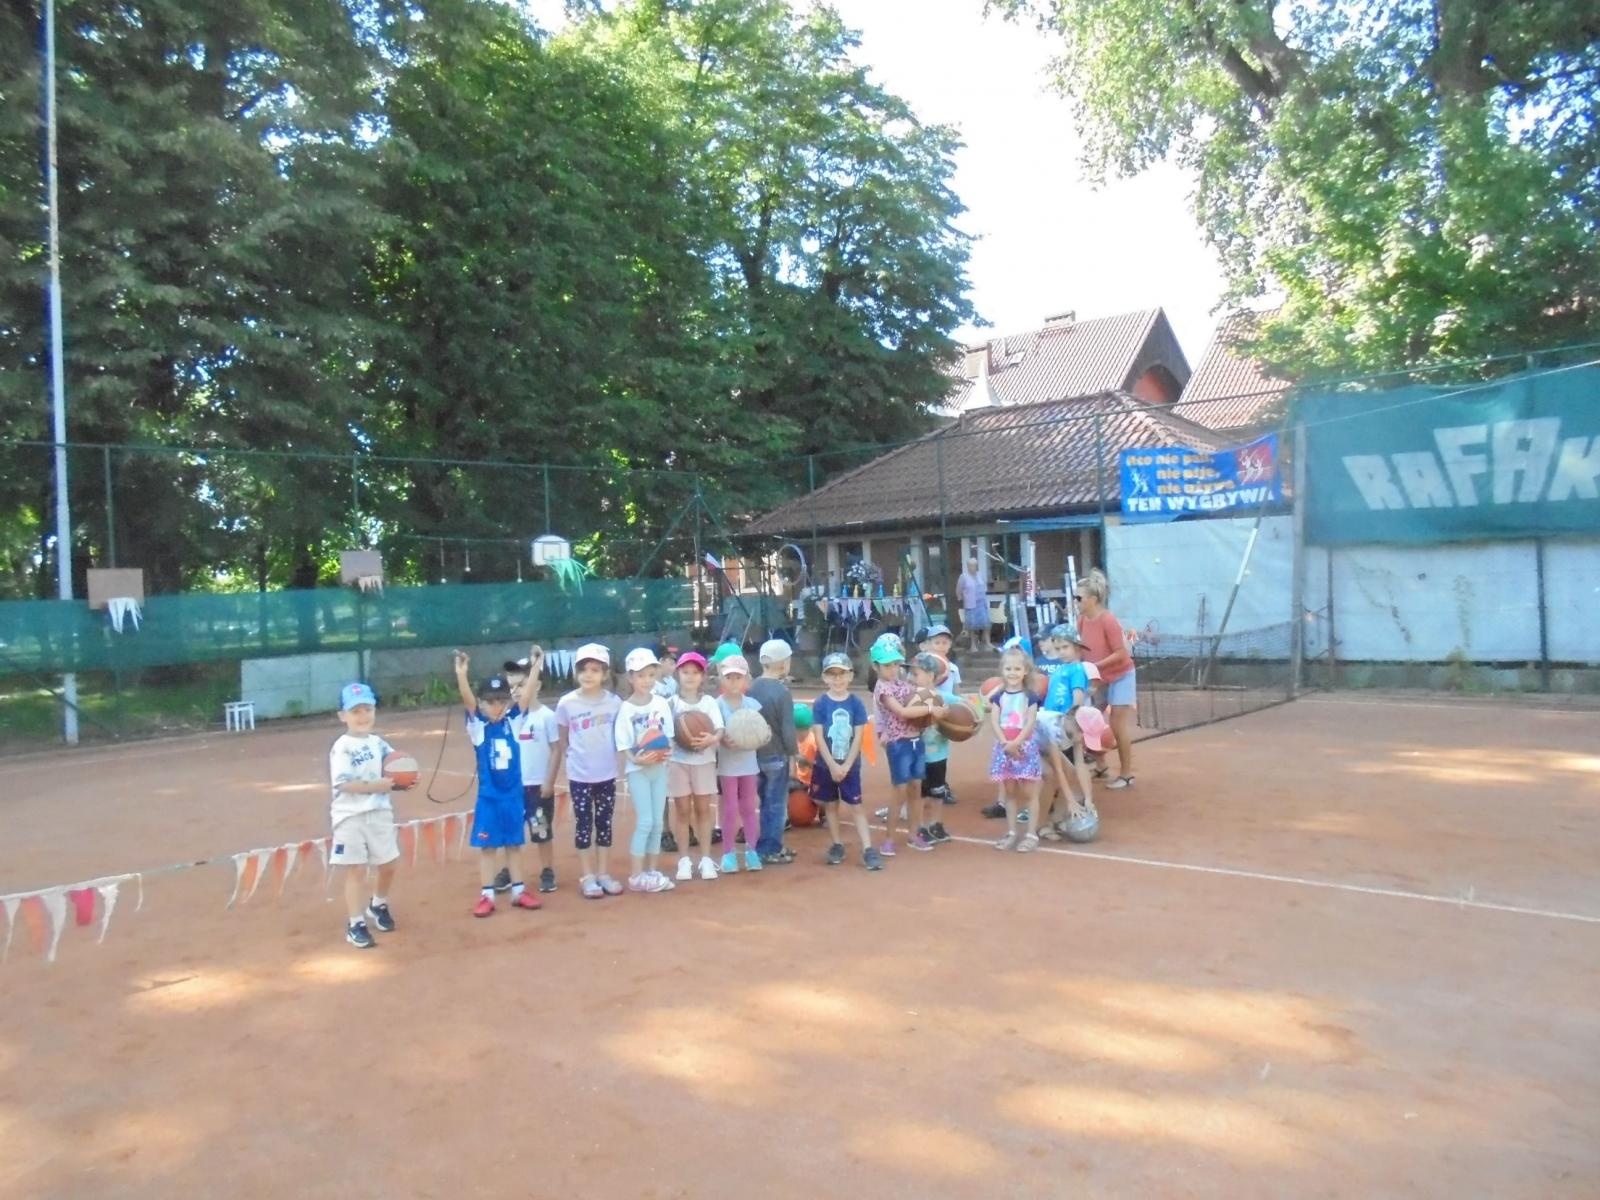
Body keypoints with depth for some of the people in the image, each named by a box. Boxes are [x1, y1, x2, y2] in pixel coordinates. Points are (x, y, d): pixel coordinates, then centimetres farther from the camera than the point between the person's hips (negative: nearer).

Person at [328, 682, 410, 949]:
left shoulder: (378, 743, 6)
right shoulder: (342, 747, -12)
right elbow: (344, 784, -20)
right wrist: (376, 786, -26)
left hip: (380, 813, 6)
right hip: (351, 817, -6)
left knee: (389, 864, 15)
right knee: (356, 870, -1)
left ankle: (378, 905, 40)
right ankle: (355, 924, 10)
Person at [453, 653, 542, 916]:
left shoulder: (512, 722, 0)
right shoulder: (478, 726, -8)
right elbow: (468, 701, -24)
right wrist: (461, 675, -40)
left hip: (514, 794, 2)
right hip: (489, 797, -2)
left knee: (514, 844, 13)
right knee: (487, 846, 6)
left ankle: (518, 891, 23)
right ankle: (487, 895, 16)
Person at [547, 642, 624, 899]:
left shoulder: (614, 702, -5)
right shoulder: (567, 703, -7)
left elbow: (621, 738, 3)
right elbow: (562, 743, 0)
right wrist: (552, 777, 2)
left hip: (607, 774, 1)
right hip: (579, 775, -1)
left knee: (605, 824, 10)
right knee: (584, 825, 7)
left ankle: (604, 874, 21)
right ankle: (587, 877, 16)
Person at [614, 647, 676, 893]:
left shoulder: (661, 703, 2)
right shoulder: (626, 709, -9)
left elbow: (669, 736, 6)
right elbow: (622, 745, -10)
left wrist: (667, 751, -13)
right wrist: (636, 759, -26)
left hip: (660, 768, 4)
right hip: (637, 770, -4)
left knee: (658, 822, 9)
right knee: (645, 822, -7)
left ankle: (652, 871, 19)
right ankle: (636, 876, 3)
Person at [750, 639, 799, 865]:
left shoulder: (752, 687, 1)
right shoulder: (781, 691, -18)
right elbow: (787, 729, -17)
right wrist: (794, 753, -4)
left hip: (756, 754, 7)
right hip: (777, 755, -6)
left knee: (766, 802, 18)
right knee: (777, 804, 6)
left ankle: (766, 846, 26)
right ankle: (771, 851, 11)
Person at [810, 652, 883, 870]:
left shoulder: (856, 703, -6)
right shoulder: (820, 703, -7)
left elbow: (858, 737, -7)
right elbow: (819, 737, -9)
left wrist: (846, 766, -13)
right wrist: (832, 765, -15)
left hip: (850, 765, -1)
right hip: (825, 765, 1)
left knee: (856, 807, 1)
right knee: (830, 806, 12)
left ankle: (868, 850, 1)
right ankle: (837, 845, 25)